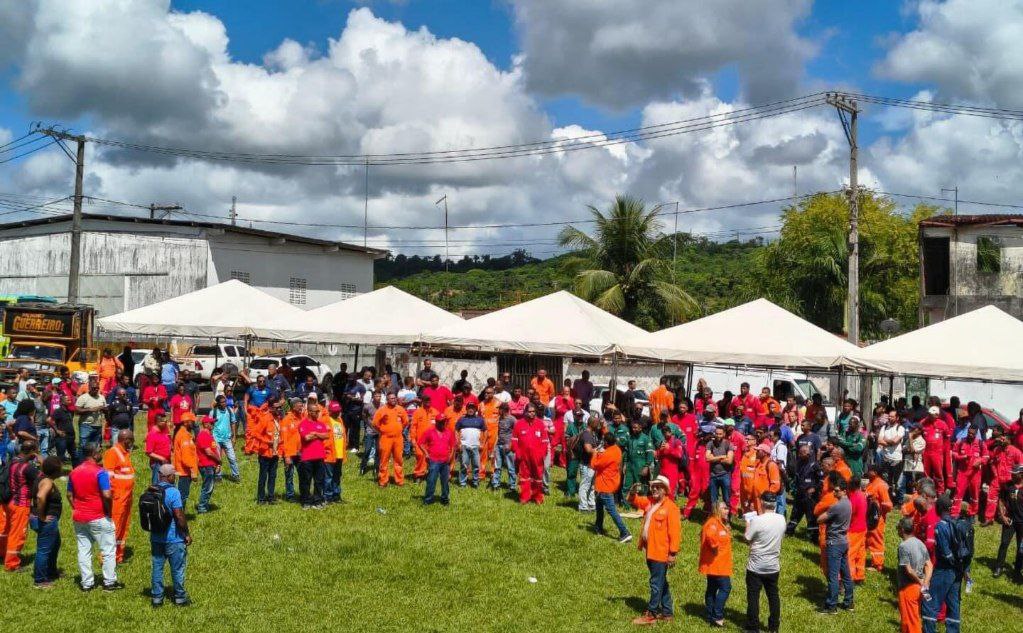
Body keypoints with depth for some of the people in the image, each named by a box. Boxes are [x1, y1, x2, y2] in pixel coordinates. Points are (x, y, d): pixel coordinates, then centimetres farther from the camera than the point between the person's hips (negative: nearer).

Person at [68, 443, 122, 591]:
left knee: (83, 550, 11)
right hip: (98, 518, -6)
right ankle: (109, 582, 9)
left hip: (79, 518, 6)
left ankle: (86, 583, 14)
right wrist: (109, 511, -8)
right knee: (108, 550, 5)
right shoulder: (100, 472, -16)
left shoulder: (74, 472, 5)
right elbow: (107, 495, -22)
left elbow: (69, 494, 11)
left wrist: (76, 509, 16)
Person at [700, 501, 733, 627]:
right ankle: (717, 616, -8)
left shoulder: (721, 523, 15)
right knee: (725, 587, -10)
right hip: (716, 564, -10)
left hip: (715, 564, 10)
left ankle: (710, 616, 22)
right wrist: (715, 547, -27)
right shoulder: (713, 523, -19)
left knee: (712, 589, 14)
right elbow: (709, 535, -40)